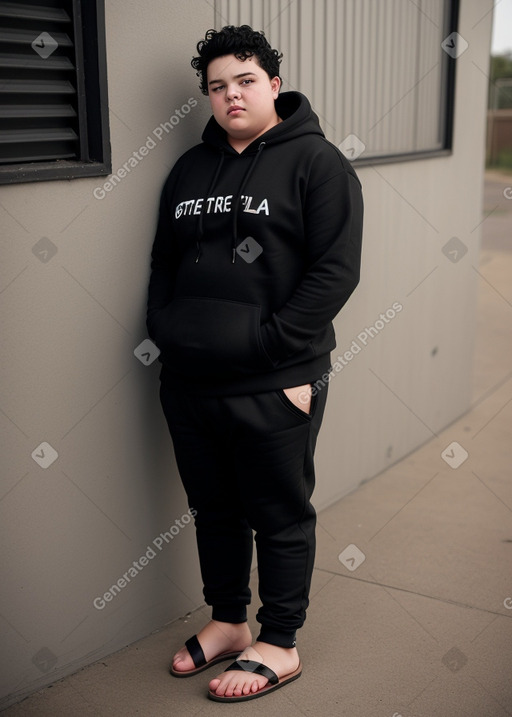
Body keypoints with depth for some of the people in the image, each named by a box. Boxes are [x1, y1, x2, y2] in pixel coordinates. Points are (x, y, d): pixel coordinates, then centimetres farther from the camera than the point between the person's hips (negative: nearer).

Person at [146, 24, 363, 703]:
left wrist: (270, 344, -17)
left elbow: (336, 270, -12)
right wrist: (165, 332, 3)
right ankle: (228, 622, 37)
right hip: (188, 384, 6)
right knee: (214, 510, 17)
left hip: (272, 388, -6)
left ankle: (279, 645, 24)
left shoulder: (315, 161, -4)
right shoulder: (190, 169, 14)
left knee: (281, 517, 7)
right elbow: (163, 262, 19)